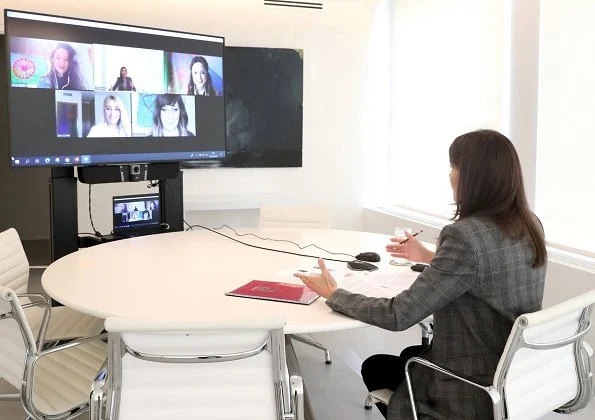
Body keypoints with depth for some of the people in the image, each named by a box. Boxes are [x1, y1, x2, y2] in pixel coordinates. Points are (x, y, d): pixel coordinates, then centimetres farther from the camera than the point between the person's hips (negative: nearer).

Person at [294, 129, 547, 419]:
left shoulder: (464, 236, -29)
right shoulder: (530, 227, -2)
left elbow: (398, 316, -25)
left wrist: (333, 295, -12)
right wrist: (432, 259, 22)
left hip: (474, 396, -7)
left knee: (375, 367, 20)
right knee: (408, 357, 31)